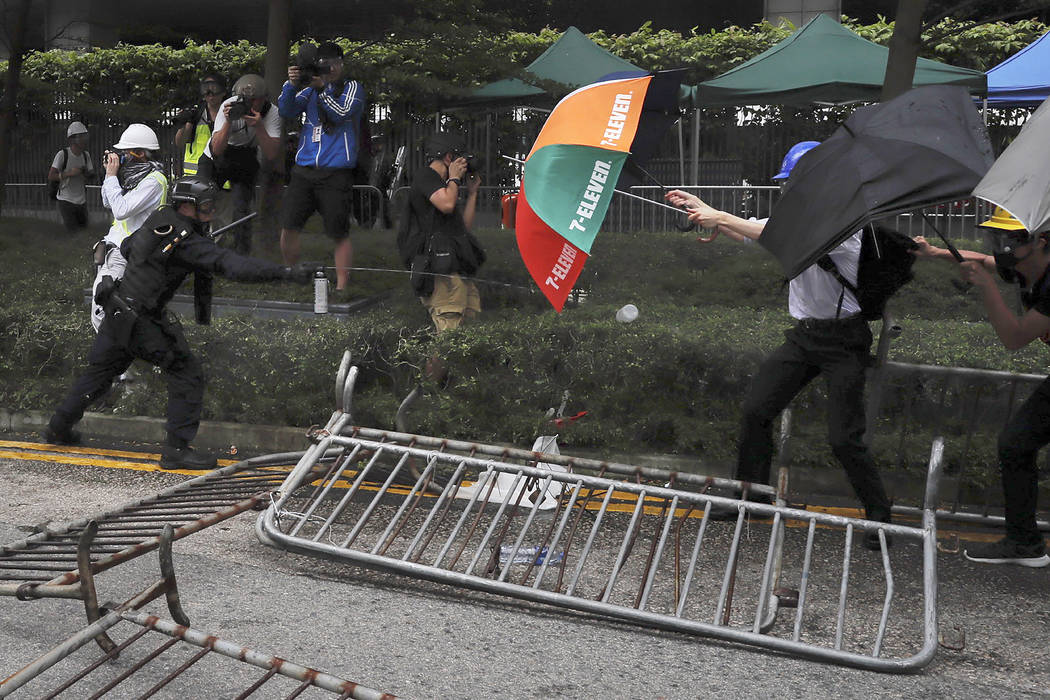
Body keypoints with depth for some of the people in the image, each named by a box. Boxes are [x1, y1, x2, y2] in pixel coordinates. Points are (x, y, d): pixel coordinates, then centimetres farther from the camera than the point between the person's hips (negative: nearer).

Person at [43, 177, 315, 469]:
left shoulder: (159, 218, 5)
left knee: (100, 369, 25)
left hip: (117, 310, 9)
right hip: (140, 321, -9)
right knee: (187, 375, -4)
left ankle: (59, 427, 39)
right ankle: (177, 450, -3)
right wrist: (286, 273, -38)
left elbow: (126, 247, 21)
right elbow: (231, 264, -32)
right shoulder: (186, 242, -22)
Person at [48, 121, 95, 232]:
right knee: (73, 232, -9)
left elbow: (92, 174, 12)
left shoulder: (86, 155, 3)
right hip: (66, 201, -6)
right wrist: (69, 173, -27)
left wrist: (86, 173, -11)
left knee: (84, 228, 14)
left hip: (82, 201, 6)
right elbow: (51, 176, -16)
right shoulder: (62, 154, -15)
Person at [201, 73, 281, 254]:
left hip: (244, 165, 0)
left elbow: (271, 155, -29)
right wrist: (228, 121, -41)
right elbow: (217, 149, -28)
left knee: (242, 210, -16)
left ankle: (242, 258, -3)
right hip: (214, 161, 0)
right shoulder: (229, 106, -24)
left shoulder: (271, 114, -22)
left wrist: (258, 126, -40)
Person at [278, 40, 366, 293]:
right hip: (304, 170, 4)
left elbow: (341, 113, -10)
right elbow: (287, 111, 3)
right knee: (288, 226, -1)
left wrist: (321, 89, -17)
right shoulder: (310, 88, 17)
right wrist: (291, 84, -12)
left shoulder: (352, 88, 7)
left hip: (336, 173, -4)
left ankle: (341, 286, 6)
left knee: (340, 233, -2)